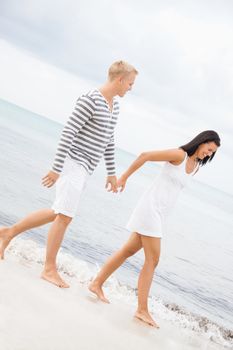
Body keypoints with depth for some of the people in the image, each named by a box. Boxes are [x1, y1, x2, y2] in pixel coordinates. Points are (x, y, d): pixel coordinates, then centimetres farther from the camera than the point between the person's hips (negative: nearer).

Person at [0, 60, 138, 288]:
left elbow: (108, 140, 22)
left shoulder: (114, 105, 13)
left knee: (58, 214, 13)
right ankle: (49, 269, 1)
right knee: (65, 216, -8)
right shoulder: (89, 100, -17)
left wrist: (111, 173, 23)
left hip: (85, 168, 10)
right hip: (73, 163, -10)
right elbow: (68, 133, -20)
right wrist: (56, 168, -21)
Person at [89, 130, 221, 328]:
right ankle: (142, 310, -4)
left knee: (129, 251, 13)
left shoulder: (196, 166, 12)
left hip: (160, 213, 9)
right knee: (153, 260, -8)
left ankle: (97, 284, 23)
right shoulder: (179, 155, -13)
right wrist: (124, 178, -9)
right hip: (151, 207, -9)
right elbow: (145, 156, -14)